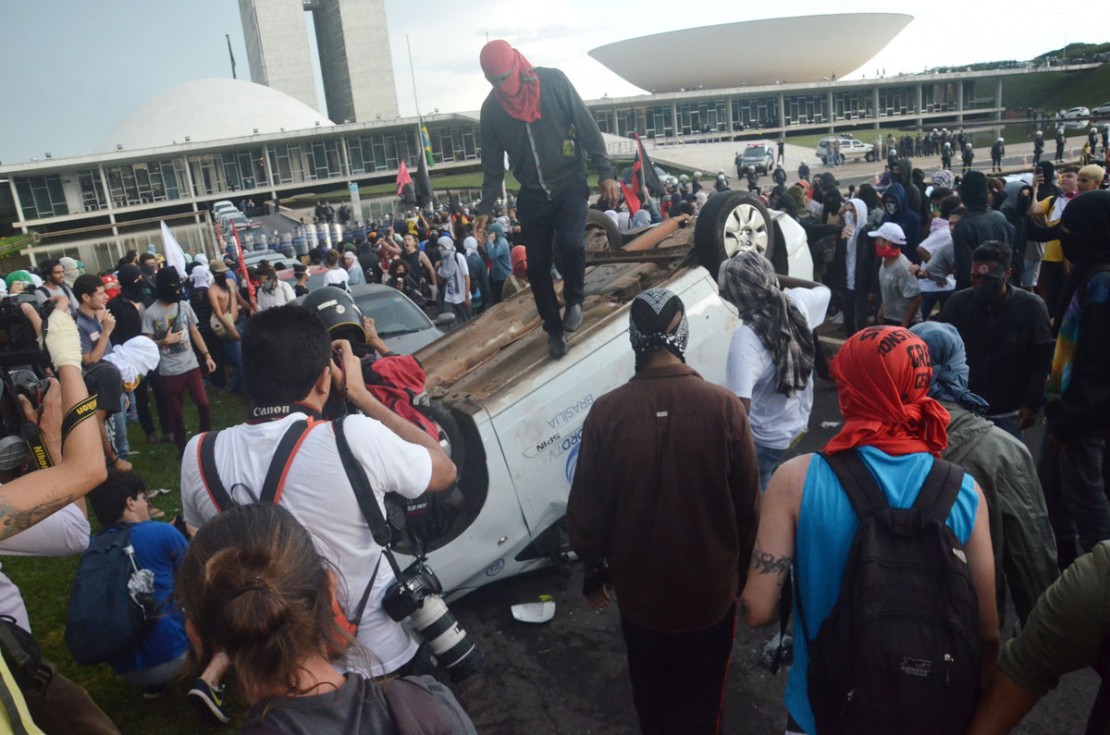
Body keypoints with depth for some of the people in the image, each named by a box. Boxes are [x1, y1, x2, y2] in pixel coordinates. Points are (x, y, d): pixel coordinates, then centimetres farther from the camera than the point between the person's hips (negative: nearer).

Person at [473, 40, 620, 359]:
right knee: (537, 265, 1)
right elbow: (492, 164, 7)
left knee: (569, 244, -24)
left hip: (570, 185, -2)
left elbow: (587, 128, -5)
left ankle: (574, 299, 6)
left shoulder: (553, 81, -7)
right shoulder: (491, 108, -1)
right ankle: (554, 329, 20)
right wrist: (486, 208, 3)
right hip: (532, 194, 3)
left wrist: (606, 173, -11)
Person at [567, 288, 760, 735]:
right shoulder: (723, 407, -21)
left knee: (651, 694, 27)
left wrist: (594, 570, 8)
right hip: (710, 587, -1)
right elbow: (748, 505, -11)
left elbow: (585, 507, -10)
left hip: (638, 587, 1)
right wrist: (745, 569, 7)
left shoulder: (606, 412, -19)